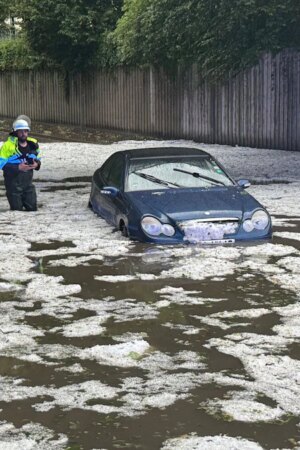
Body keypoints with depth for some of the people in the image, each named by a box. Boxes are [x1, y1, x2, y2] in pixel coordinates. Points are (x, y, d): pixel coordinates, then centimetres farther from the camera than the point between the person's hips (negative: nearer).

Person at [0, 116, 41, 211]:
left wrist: (37, 164, -6)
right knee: (17, 210, -1)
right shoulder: (9, 145, -12)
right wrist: (18, 168, -21)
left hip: (28, 182, 5)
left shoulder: (33, 144, 5)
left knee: (33, 208, 4)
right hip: (13, 184, -5)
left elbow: (37, 159, 20)